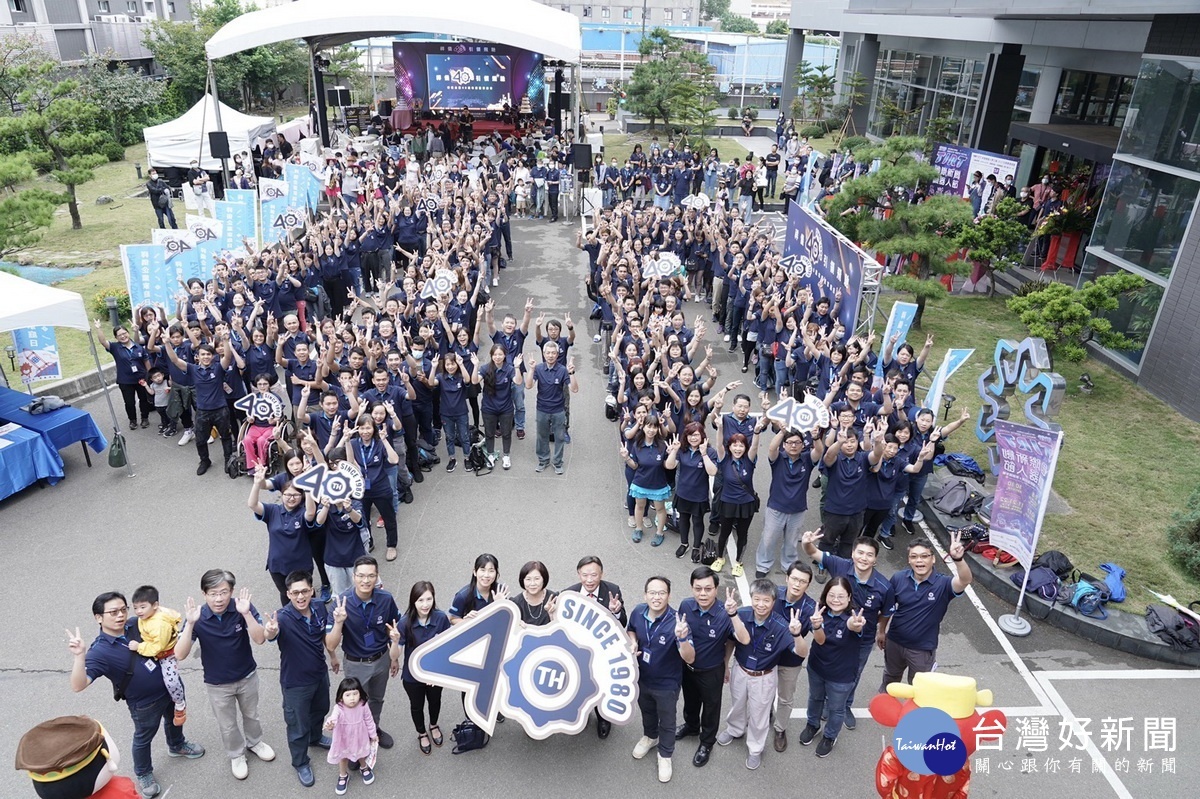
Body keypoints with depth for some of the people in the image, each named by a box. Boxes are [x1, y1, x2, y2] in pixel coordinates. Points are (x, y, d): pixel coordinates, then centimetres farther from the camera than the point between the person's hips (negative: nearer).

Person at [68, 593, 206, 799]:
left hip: (169, 686, 6)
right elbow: (78, 686, -41)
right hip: (145, 703, -5)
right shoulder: (99, 651, -29)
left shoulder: (135, 625, -12)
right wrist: (79, 656, -54)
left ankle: (177, 746, 62)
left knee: (174, 719, 32)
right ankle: (143, 774, 49)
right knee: (144, 738, 21)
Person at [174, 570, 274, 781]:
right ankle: (236, 755, 48)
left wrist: (246, 613, -45)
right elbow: (180, 655, -28)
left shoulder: (243, 607, -24)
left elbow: (260, 639, -32)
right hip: (217, 684, -1)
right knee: (227, 725, 21)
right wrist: (190, 624, -42)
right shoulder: (198, 617, -23)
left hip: (247, 676, 1)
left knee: (251, 714, 26)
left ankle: (255, 742, 55)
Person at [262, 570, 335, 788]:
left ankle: (315, 737, 61)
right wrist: (270, 630, -77)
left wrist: (333, 655, 18)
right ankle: (301, 763, 40)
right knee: (298, 726, 14)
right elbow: (269, 636, -53)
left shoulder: (320, 609, -15)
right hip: (295, 682, -5)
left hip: (320, 674, 5)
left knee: (320, 710, 31)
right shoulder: (283, 617, -31)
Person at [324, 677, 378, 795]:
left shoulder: (363, 706, -23)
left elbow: (369, 721, -7)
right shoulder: (339, 709, -31)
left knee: (362, 754, 26)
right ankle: (343, 777, 50)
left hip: (360, 738, 1)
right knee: (343, 757, 22)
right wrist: (329, 725, -74)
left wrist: (373, 734, 4)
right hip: (344, 740, -1)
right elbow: (333, 718, -50)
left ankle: (364, 768, 58)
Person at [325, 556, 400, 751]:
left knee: (377, 700, 28)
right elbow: (330, 646, -27)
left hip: (381, 660, 3)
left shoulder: (386, 599, -20)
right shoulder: (342, 603, -28)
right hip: (355, 665, -3)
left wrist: (395, 658, 7)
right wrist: (339, 622, -43)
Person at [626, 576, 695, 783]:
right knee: (647, 712, 32)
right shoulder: (638, 612, -18)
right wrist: (632, 642, -15)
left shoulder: (676, 622, -33)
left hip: (666, 684, -4)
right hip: (642, 678, 4)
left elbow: (690, 659, -35)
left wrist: (682, 637, -53)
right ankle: (650, 737, 61)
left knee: (667, 722, 21)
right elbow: (631, 630, 6)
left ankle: (665, 755, 47)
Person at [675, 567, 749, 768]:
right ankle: (691, 726, 58)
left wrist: (733, 614, -54)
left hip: (711, 672, -3)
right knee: (690, 700, 29)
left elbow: (744, 640, -45)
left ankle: (707, 743, 45)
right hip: (687, 667, 3)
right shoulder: (685, 606, -21)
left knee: (711, 707, 21)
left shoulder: (724, 615, -31)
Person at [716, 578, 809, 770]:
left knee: (758, 714, 21)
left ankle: (755, 748, 48)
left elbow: (802, 652, -36)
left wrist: (797, 634, -55)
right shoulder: (741, 615, -23)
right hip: (740, 671, 2)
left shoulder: (781, 626, -30)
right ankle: (734, 730, 60)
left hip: (764, 678, -2)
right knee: (737, 705, 29)